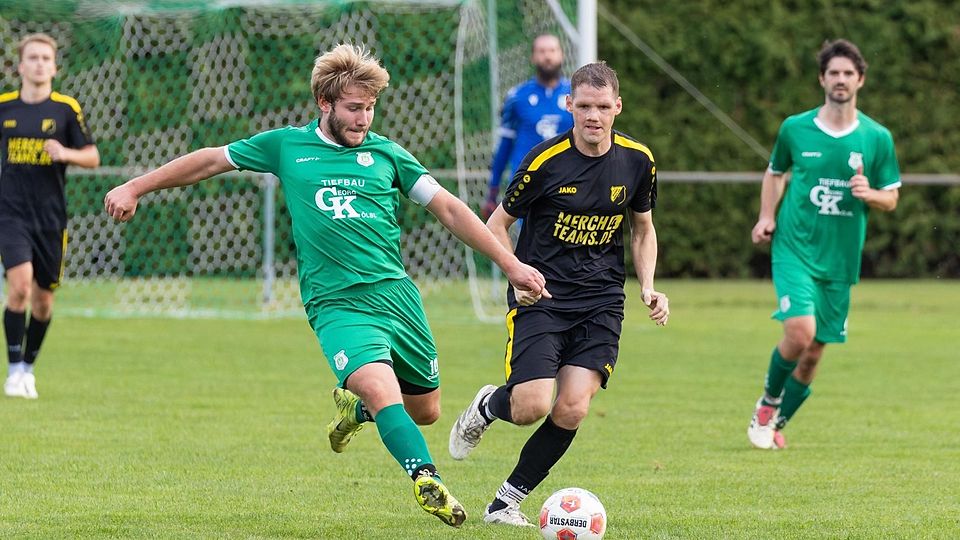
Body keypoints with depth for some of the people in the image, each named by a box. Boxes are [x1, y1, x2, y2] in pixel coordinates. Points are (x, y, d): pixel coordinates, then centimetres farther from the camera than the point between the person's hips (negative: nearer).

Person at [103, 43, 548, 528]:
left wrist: (509, 263, 7)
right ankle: (427, 481, -31)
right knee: (383, 389, -28)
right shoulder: (287, 146, 7)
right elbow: (210, 161, 15)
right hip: (337, 304, -3)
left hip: (397, 293, 4)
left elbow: (448, 208, 12)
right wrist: (135, 188, 15)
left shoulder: (387, 154, 10)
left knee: (424, 411, 10)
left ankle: (354, 406, 40)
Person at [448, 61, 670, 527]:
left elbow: (643, 229, 18)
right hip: (541, 297, -3)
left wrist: (648, 287, 3)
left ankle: (508, 501, 6)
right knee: (531, 406, -18)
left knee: (572, 409, -14)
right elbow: (497, 223, 1)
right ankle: (485, 407, 21)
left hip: (601, 302, 3)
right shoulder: (545, 160, -10)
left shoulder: (637, 160, 1)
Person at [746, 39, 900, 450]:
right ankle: (768, 401, 6)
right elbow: (775, 172, 19)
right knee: (800, 332, -22)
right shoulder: (795, 129, 0)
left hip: (840, 259, 2)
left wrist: (869, 194, -14)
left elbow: (891, 199, 9)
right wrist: (766, 216, 4)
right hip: (795, 250, -2)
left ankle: (776, 423, 27)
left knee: (814, 352, 6)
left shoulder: (876, 138, 1)